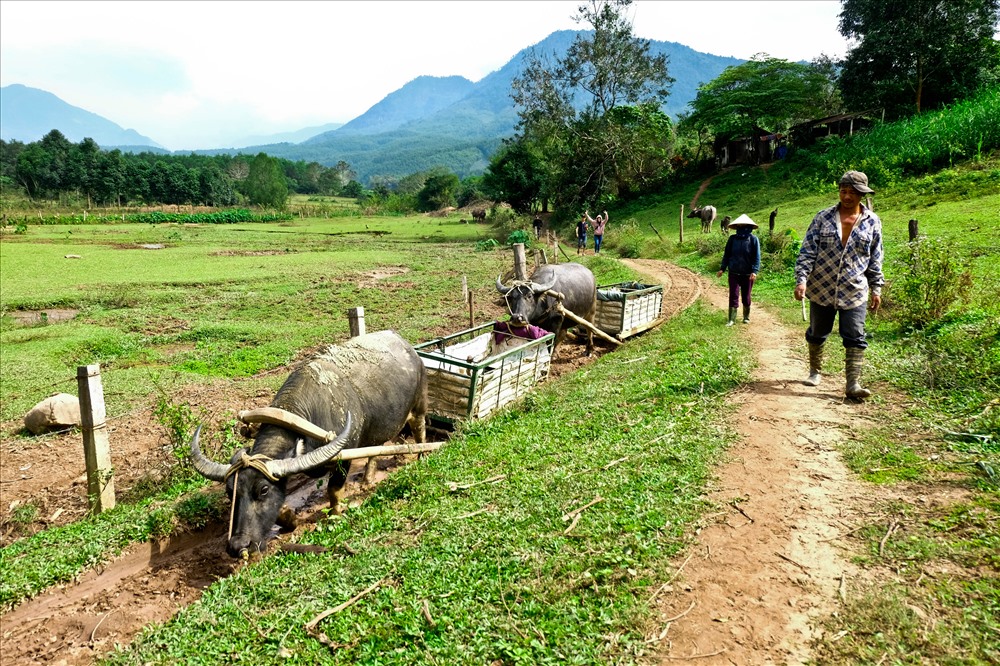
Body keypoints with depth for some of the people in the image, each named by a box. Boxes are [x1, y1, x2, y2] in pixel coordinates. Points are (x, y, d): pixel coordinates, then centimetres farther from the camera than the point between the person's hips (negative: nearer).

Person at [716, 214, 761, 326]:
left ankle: (746, 317, 27)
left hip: (747, 274, -1)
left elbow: (757, 257, -6)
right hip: (734, 272, 1)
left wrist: (754, 271, -16)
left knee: (746, 297, 10)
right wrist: (722, 268, 2)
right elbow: (727, 254, 9)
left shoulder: (753, 239, -4)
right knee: (733, 296, -3)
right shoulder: (732, 239, 3)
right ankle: (732, 319, 0)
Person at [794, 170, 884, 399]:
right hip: (821, 288, 0)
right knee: (817, 333, 14)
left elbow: (875, 259, 8)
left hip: (855, 292, 0)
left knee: (855, 338, -7)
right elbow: (807, 251, -4)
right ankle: (814, 371, 34)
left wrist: (876, 289, 7)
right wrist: (801, 279, -14)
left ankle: (853, 384, -5)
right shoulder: (823, 217, -2)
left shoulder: (873, 222, 2)